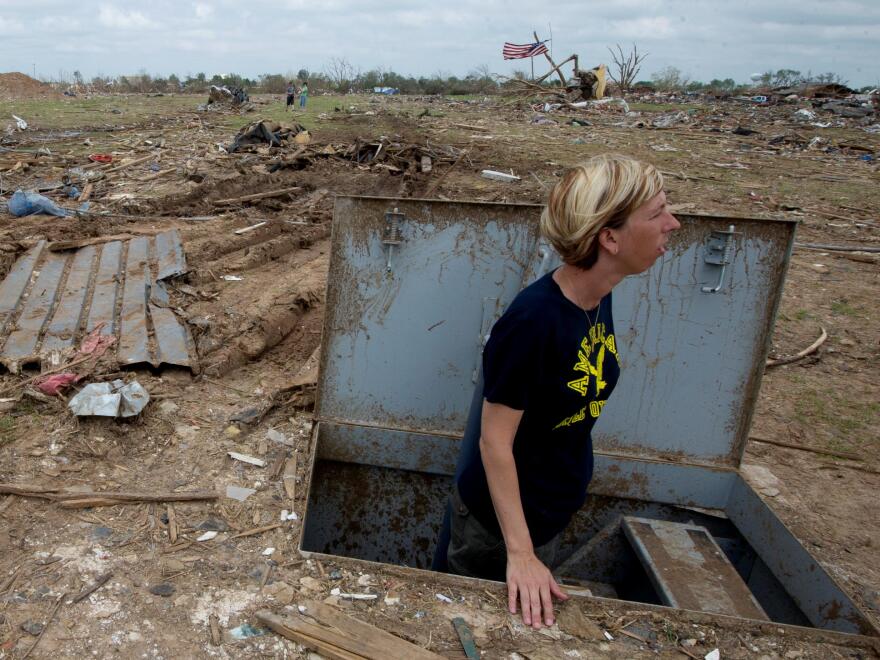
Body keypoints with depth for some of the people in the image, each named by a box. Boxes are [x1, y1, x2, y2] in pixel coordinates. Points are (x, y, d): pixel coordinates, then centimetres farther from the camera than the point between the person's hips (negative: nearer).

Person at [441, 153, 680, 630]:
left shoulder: (598, 300, -7)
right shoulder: (533, 320, -32)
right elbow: (494, 441, -27)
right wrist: (519, 552, -26)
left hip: (554, 513, 7)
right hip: (499, 520, -7)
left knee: (526, 628, 28)